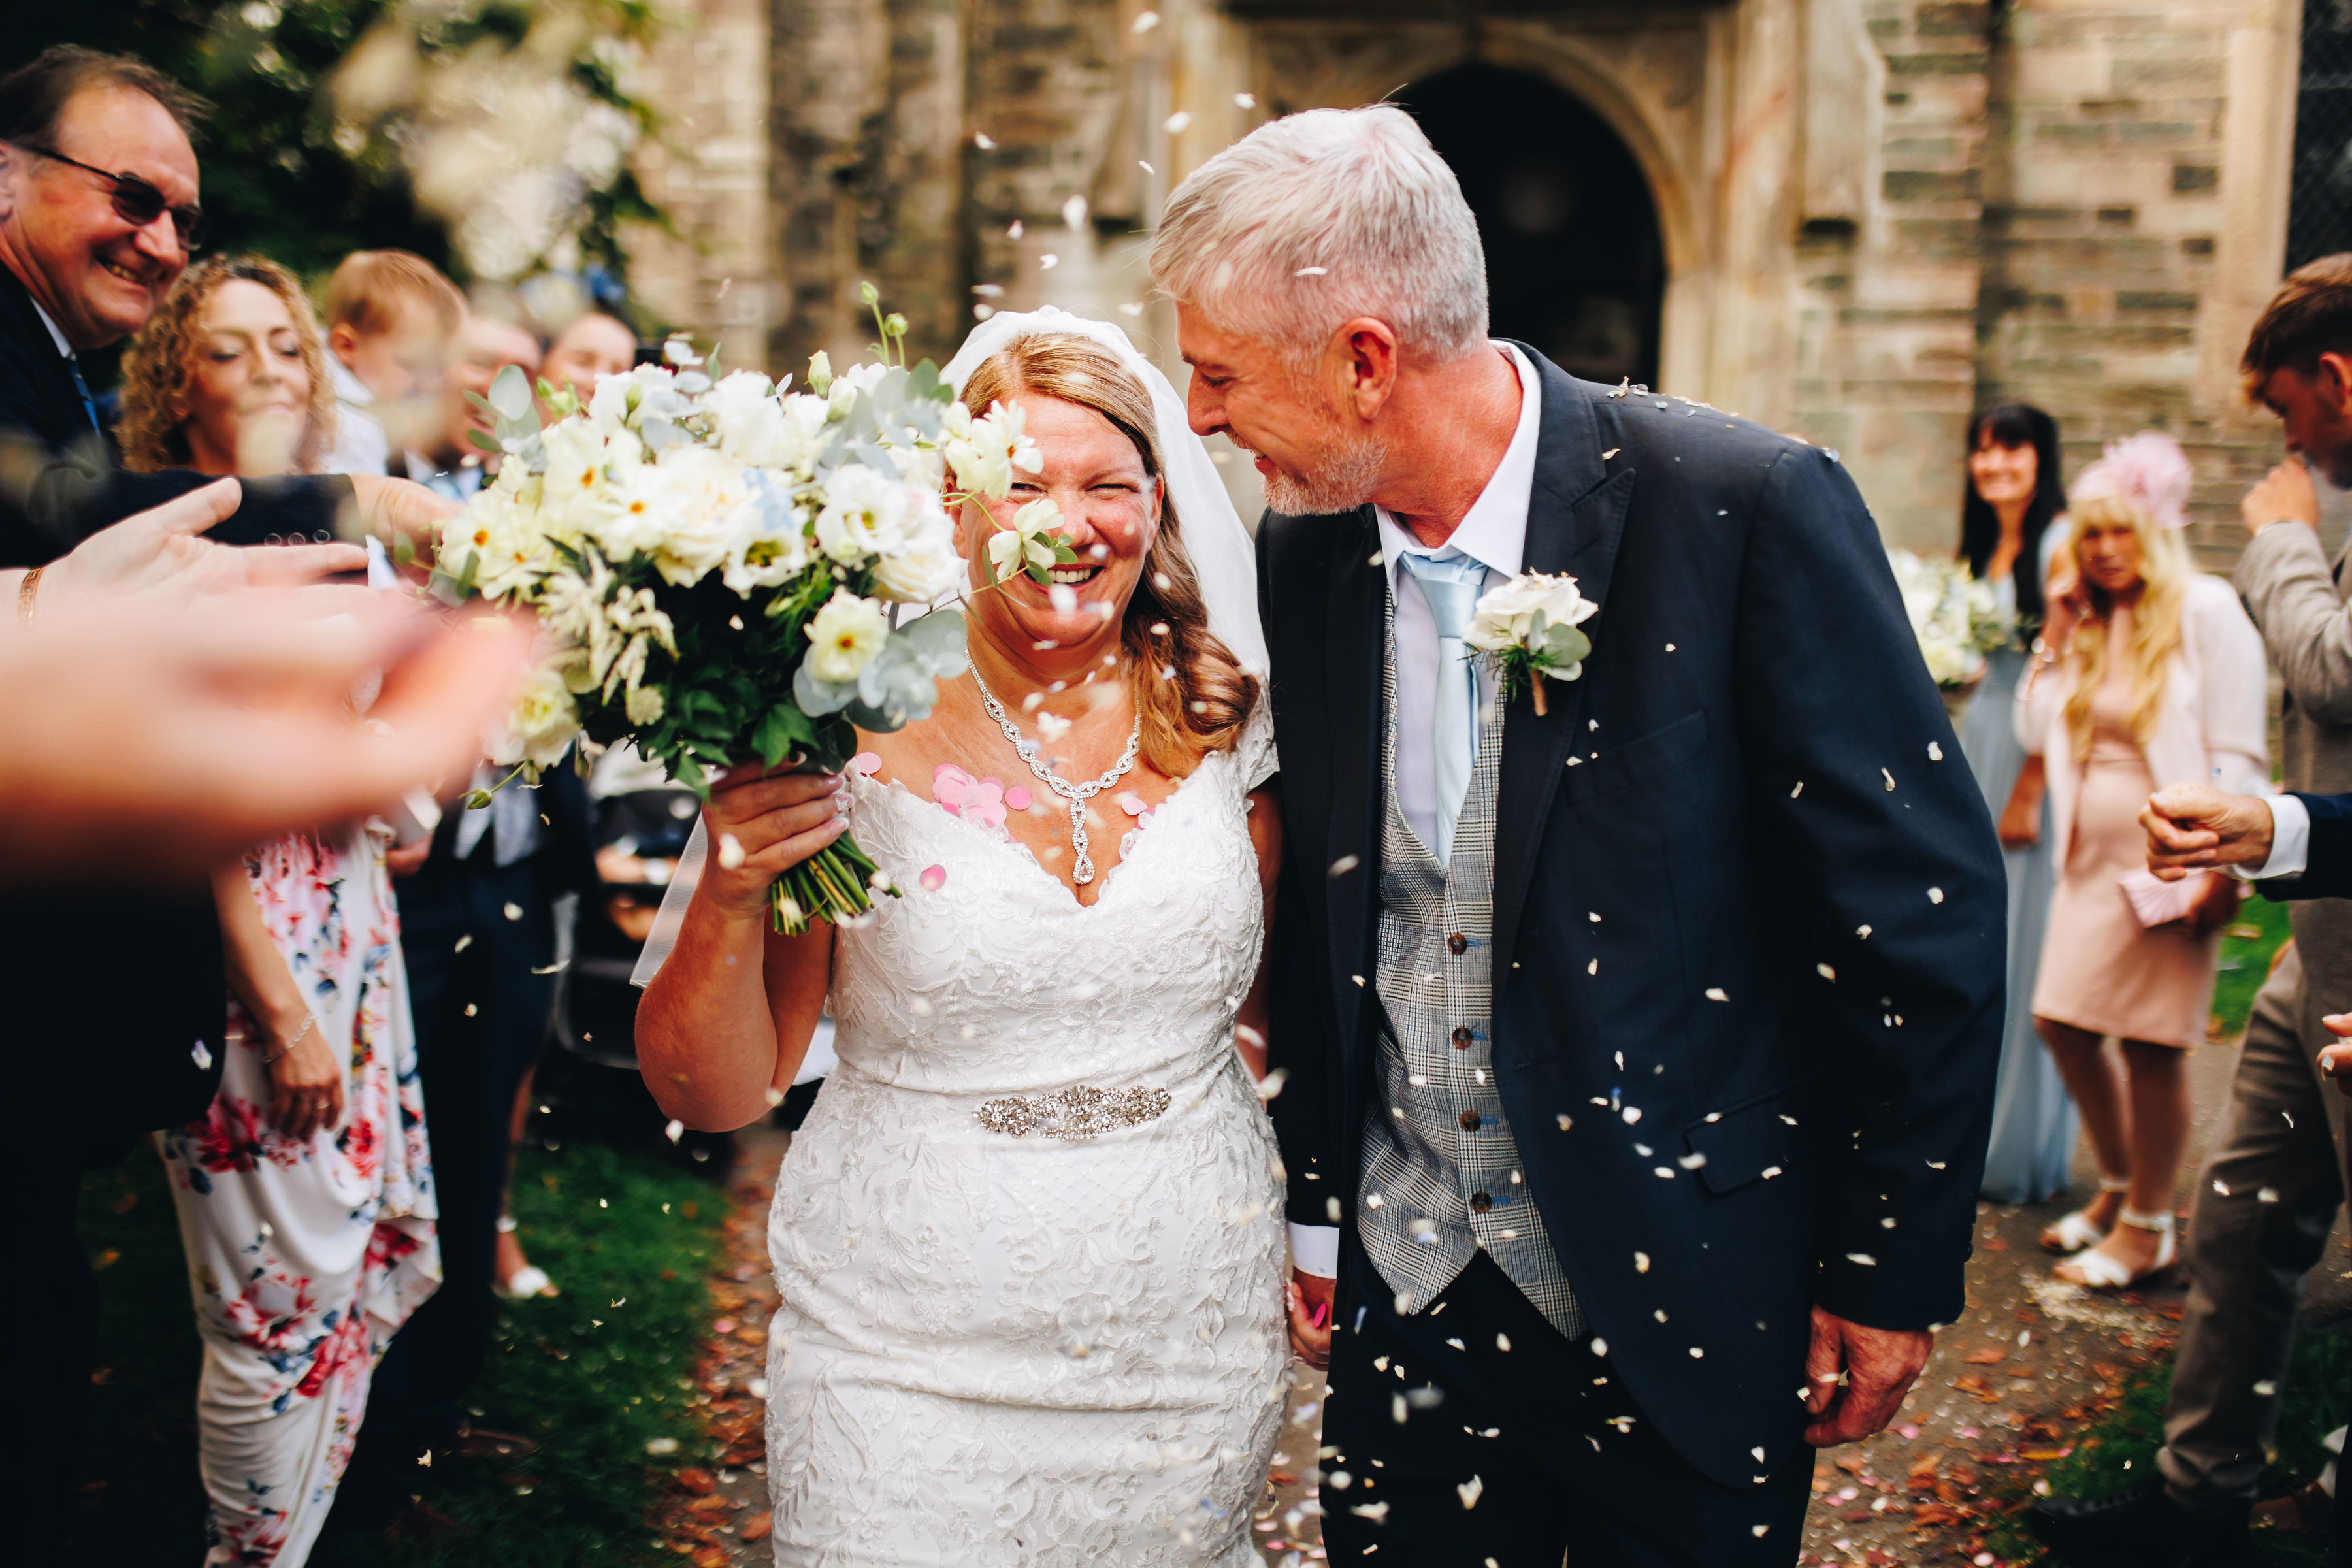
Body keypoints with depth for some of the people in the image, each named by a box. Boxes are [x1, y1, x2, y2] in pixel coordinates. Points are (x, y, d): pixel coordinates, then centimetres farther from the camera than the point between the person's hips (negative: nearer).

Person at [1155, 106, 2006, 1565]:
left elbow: (1925, 900, -12)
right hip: (1406, 1293, 4)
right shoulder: (1303, 552, -2)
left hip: (1689, 1301, -4)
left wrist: (1896, 1269, -8)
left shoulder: (1748, 510, -18)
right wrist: (1311, 1203, 11)